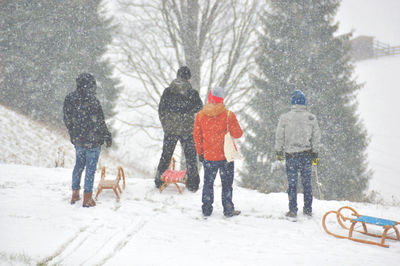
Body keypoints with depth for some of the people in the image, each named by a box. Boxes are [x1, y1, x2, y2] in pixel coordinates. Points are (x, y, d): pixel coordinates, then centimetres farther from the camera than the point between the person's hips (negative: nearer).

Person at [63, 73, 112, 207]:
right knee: (91, 168, 4)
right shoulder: (92, 101, -22)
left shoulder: (69, 99, -2)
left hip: (77, 140, 6)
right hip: (93, 141, -6)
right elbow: (99, 123, -17)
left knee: (78, 165, 21)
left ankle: (75, 194, 29)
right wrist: (107, 137, -3)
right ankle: (87, 199, 8)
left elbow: (67, 120, 8)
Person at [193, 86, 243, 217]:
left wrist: (200, 153, 12)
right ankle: (228, 210, 11)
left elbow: (197, 136, 2)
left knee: (208, 183, 13)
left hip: (208, 156, 2)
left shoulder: (200, 115, -4)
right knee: (227, 183, 8)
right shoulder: (228, 115, -11)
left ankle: (206, 209, 16)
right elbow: (237, 134, -8)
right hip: (226, 156, -2)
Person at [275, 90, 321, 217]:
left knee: (292, 183, 3)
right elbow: (316, 137, 5)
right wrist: (315, 154, 13)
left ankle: (293, 210, 3)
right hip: (306, 153, 2)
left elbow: (279, 136, -1)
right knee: (307, 182, 10)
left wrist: (279, 152, 11)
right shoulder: (312, 118, 0)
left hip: (291, 154, -2)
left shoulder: (284, 117, -6)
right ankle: (308, 209, 14)